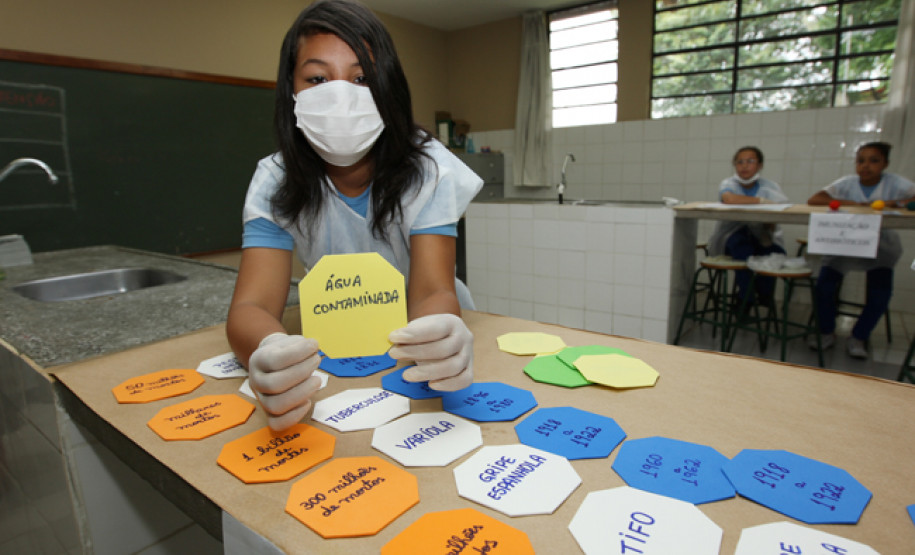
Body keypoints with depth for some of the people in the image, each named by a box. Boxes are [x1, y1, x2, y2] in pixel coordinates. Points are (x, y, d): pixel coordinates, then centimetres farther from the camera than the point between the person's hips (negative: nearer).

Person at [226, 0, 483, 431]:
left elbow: (433, 291, -26)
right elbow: (253, 304, -24)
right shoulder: (276, 182, -13)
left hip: (424, 336, 0)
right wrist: (269, 355, -47)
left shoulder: (427, 170, -17)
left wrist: (442, 336, -49)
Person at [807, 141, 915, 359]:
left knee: (880, 292, -17)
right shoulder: (846, 183, -5)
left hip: (880, 246, 0)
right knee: (824, 285, -16)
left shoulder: (895, 184, -6)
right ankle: (827, 333, 7)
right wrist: (851, 204, -24)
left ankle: (858, 338, 7)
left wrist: (885, 204, -26)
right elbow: (813, 200, -18)